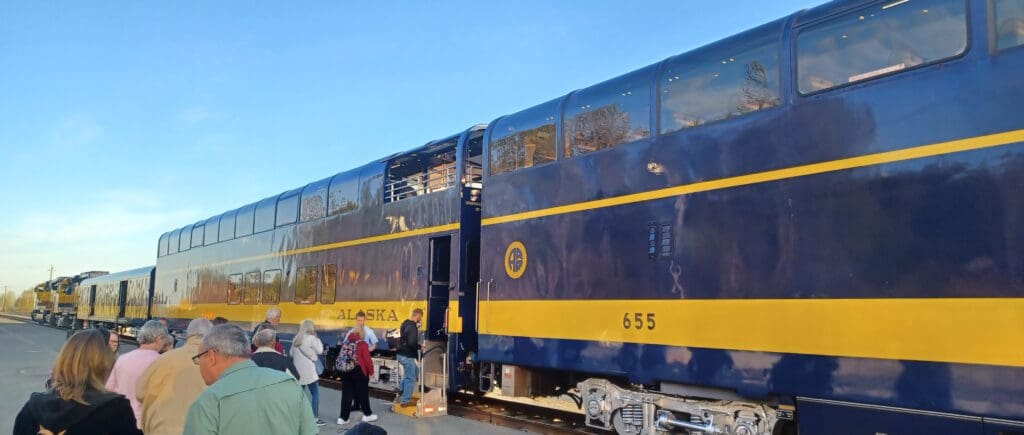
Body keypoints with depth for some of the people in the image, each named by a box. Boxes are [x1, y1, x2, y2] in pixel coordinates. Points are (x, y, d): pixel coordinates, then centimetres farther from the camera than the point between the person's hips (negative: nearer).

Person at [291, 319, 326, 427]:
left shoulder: (296, 339, 10)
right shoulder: (311, 338, -9)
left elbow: (291, 354, 13)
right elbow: (319, 350, -1)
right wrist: (317, 338, 5)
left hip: (298, 369, 7)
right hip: (308, 370, -7)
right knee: (315, 393, 0)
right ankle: (315, 418, -3)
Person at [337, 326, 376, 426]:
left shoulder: (345, 342, 8)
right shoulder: (362, 344, -11)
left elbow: (340, 357, 11)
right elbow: (367, 359, -14)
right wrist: (371, 371, -2)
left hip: (345, 371, 5)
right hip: (358, 371, -5)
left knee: (346, 394, 8)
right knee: (363, 393, 8)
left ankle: (343, 417, 7)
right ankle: (367, 414, 19)